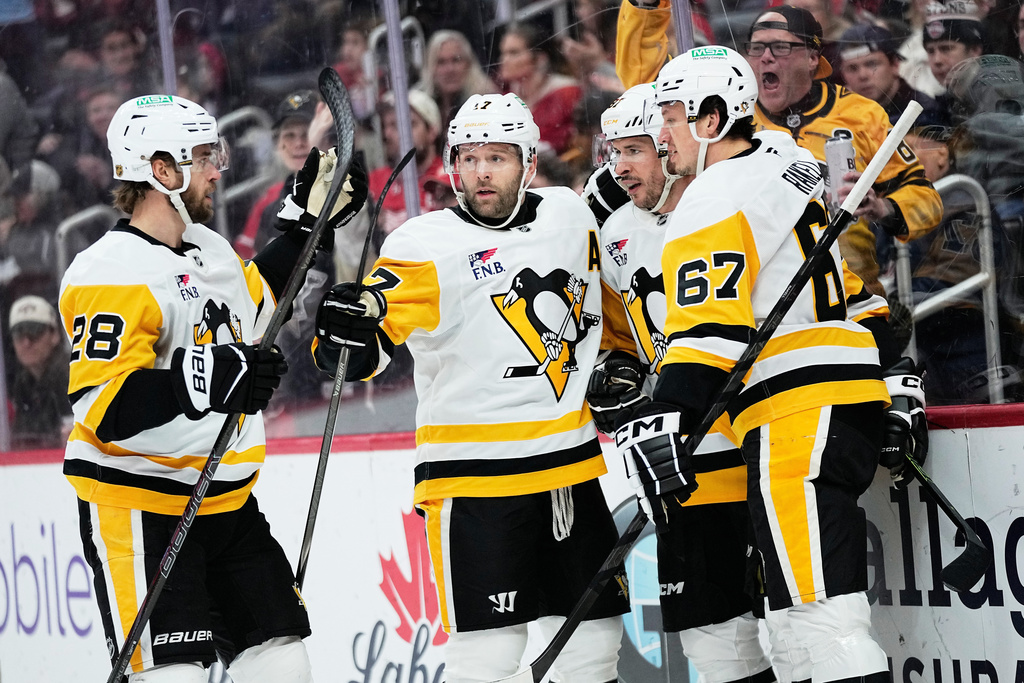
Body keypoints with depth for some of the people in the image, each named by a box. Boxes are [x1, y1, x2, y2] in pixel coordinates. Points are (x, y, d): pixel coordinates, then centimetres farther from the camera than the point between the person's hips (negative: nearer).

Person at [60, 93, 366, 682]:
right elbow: (105, 408, -27)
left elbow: (252, 302, 33)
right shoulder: (111, 275, -19)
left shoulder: (210, 248, 10)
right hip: (139, 508, -9)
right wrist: (211, 377, -34)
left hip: (226, 498, 9)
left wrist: (308, 225, 26)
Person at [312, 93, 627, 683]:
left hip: (572, 467, 5)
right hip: (473, 477, -5)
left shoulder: (570, 216, 6)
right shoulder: (426, 247, -9)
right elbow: (359, 355, -17)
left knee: (594, 634, 10)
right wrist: (347, 329, -36)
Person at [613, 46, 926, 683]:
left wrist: (664, 424, -24)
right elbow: (856, 290, 26)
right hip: (854, 403, 10)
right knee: (795, 611, 13)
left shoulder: (716, 201, -8)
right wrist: (896, 382, 30)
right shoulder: (788, 163, 21)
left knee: (821, 617, -17)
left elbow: (711, 329, -20)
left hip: (800, 417, -10)